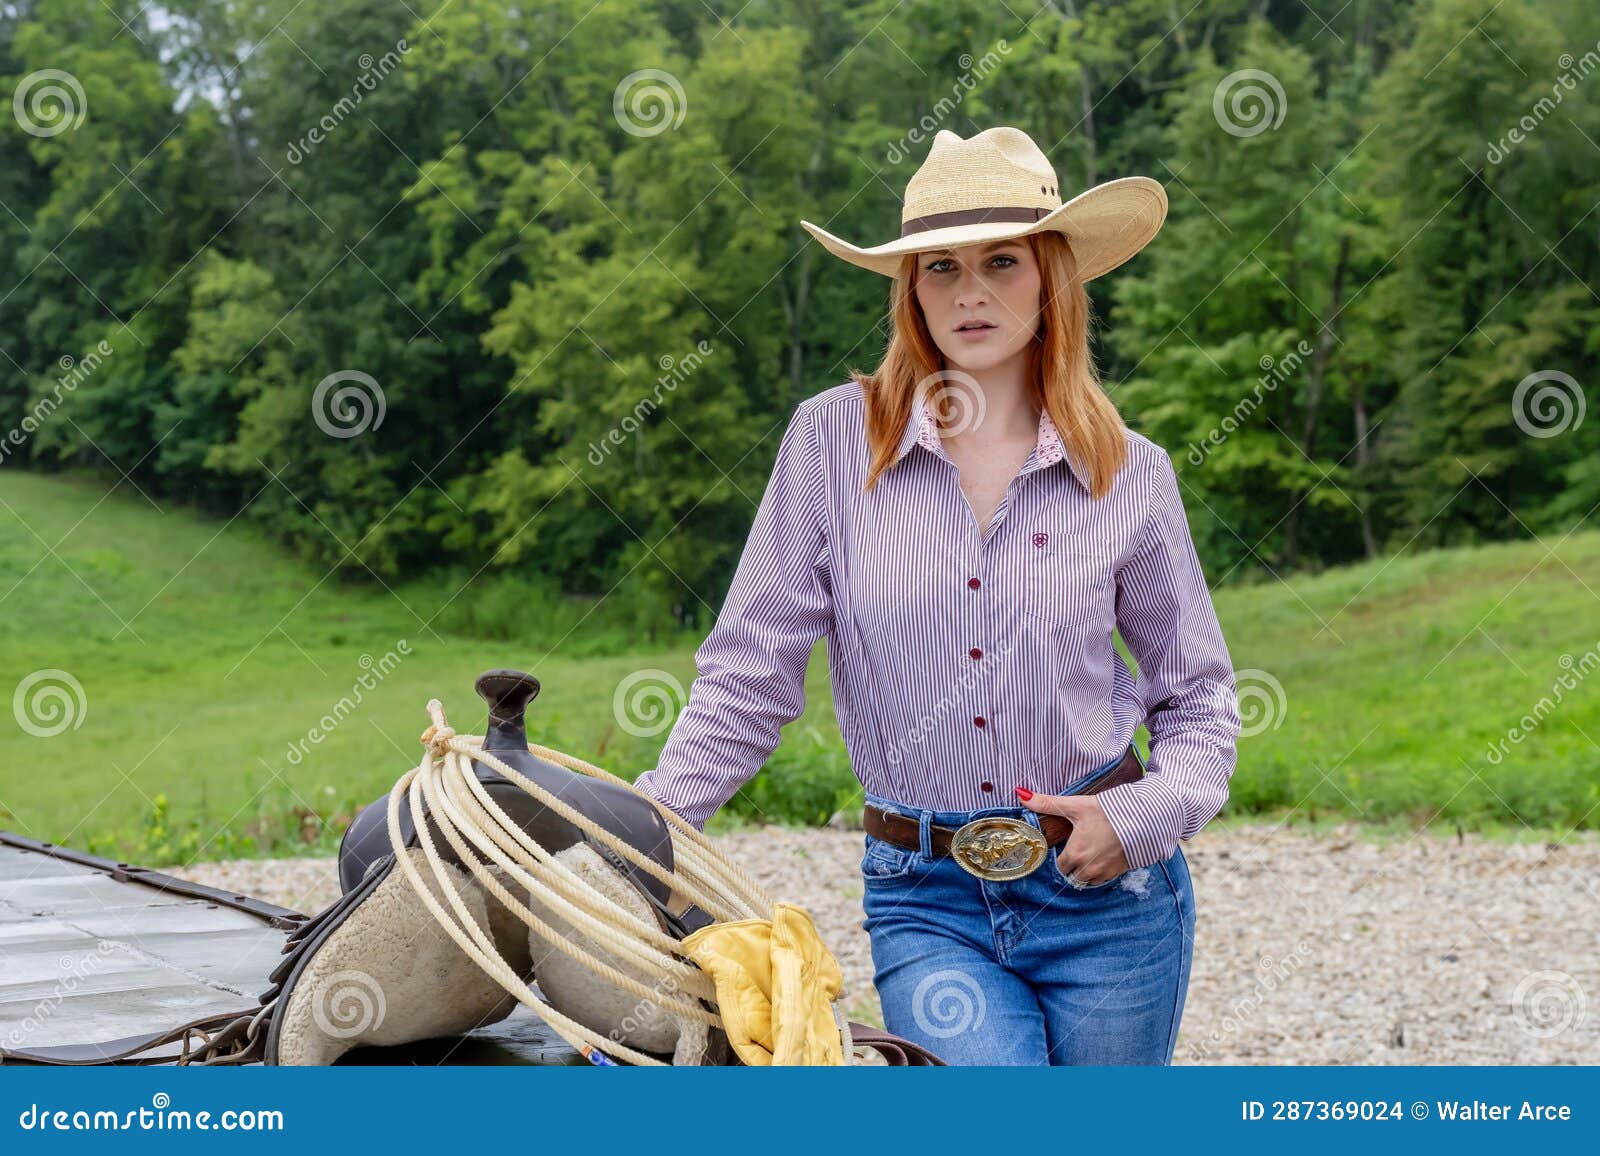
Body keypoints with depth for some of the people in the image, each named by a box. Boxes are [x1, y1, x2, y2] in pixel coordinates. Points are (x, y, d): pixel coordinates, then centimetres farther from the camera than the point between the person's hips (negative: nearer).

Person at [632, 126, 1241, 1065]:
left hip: (1108, 889, 2)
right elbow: (752, 673, -1)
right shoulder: (832, 440, -3)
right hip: (925, 901, -1)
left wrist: (1143, 815, -7)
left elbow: (1199, 695, 10)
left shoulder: (1131, 474, 0)